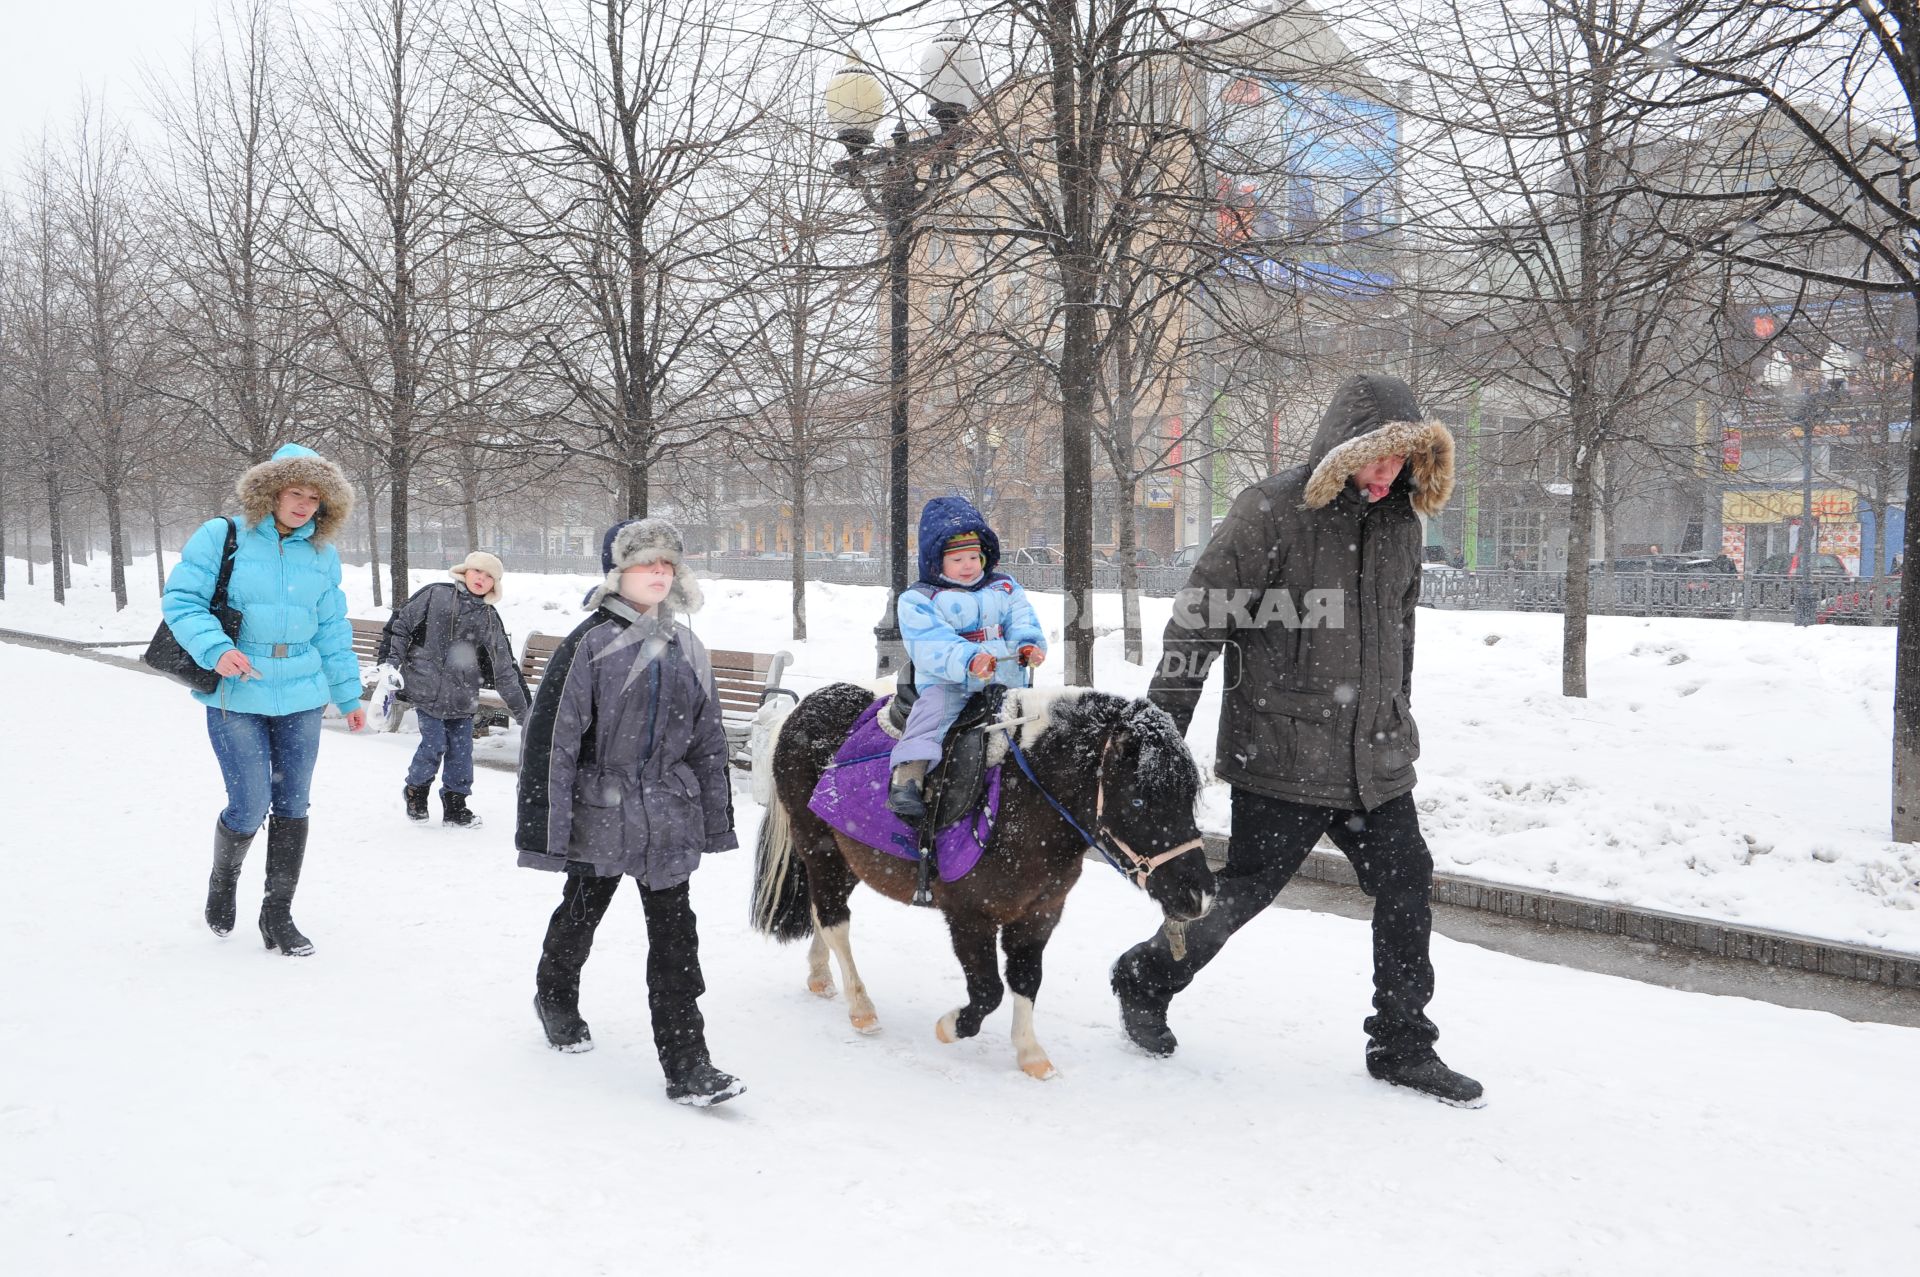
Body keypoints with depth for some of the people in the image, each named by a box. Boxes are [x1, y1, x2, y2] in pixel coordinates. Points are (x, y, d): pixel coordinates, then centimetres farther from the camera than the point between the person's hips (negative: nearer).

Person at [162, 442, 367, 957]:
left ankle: (278, 915, 19)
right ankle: (223, 878, 28)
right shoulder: (221, 537, -5)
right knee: (250, 806, -6)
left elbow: (332, 630, 14)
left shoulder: (322, 554, 6)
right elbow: (180, 599, -7)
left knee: (292, 807, 6)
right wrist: (215, 649, -24)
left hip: (301, 698, 4)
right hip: (236, 698, -4)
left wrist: (348, 694, 16)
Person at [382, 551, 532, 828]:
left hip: (463, 697, 3)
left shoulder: (489, 619, 10)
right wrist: (390, 663, -4)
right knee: (434, 744, -6)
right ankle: (416, 792, 21)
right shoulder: (434, 595, 1)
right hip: (427, 689, -3)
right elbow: (401, 626, 4)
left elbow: (504, 669, 12)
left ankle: (455, 806, 20)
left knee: (461, 750, 3)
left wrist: (521, 710, 12)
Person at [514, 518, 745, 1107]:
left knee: (675, 936, 1)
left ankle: (686, 1064, 6)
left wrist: (716, 821, 12)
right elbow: (551, 737, -14)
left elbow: (708, 739, 12)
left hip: (668, 817, 3)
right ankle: (556, 998, 48)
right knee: (580, 914, 18)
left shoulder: (687, 649, 5)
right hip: (600, 810, -3)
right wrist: (545, 830, -16)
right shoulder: (589, 644, -12)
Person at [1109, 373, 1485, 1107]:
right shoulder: (1271, 513, -13)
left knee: (1406, 888, 6)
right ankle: (1146, 979, 27)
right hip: (1280, 757, -6)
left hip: (1375, 760, 7)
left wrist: (1399, 724, 24)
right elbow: (1197, 622, -12)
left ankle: (1402, 1046, 22)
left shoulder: (1399, 522, 9)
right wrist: (1161, 732, -13)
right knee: (1245, 889, 2)